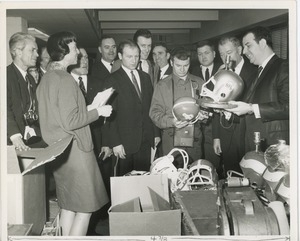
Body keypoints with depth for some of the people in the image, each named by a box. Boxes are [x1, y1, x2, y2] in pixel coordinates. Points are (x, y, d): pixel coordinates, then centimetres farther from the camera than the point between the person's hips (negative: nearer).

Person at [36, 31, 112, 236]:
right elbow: (70, 122, -22)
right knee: (85, 208, 1)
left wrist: (89, 108, 13)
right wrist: (98, 112, -10)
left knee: (68, 206, 17)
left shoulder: (46, 78, 9)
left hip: (59, 151, 9)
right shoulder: (65, 80, -18)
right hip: (74, 150, -9)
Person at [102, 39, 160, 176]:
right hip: (125, 142, -4)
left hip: (146, 141, 4)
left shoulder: (145, 77, 13)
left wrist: (156, 133, 11)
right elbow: (110, 115, -8)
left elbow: (151, 107, 14)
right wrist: (115, 143, -12)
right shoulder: (113, 80, -4)